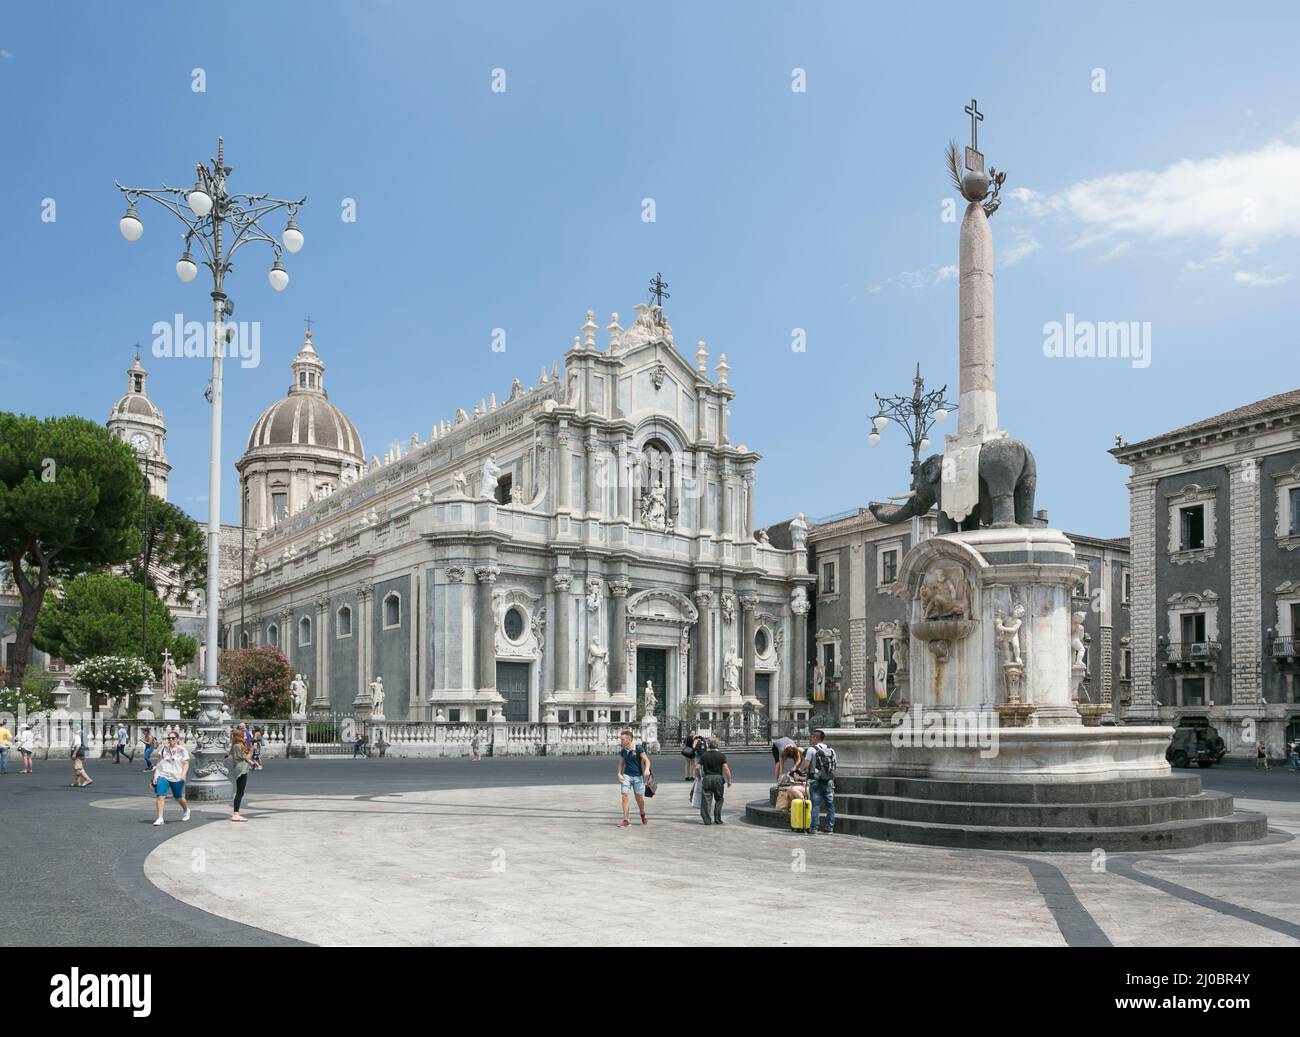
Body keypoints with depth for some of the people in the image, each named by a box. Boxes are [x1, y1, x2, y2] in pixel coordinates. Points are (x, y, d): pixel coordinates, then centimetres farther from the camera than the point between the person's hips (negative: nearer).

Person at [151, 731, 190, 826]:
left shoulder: (182, 750, -1)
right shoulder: (163, 749, 8)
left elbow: (186, 763, -5)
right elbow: (158, 763, 13)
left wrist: (183, 774, -20)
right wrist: (155, 775, 8)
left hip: (177, 777, -2)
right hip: (163, 775, 2)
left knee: (178, 797, 13)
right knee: (160, 796, -16)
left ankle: (186, 810, 41)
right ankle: (159, 818, -13)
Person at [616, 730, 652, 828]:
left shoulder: (638, 748, -10)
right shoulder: (622, 750, 3)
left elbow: (647, 760, -10)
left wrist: (647, 769, -29)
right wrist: (619, 774, -3)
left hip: (638, 776, -3)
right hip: (626, 776, 3)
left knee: (639, 798, 7)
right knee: (625, 797, -8)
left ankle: (643, 815, 35)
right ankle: (625, 820, -3)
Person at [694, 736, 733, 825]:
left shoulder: (704, 755, 1)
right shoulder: (721, 756, -3)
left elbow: (697, 768, -3)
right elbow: (726, 769, -9)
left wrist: (699, 777, 14)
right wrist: (729, 780, 1)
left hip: (706, 778, 1)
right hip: (718, 778, -1)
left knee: (706, 800, 3)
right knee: (718, 799, 13)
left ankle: (706, 820, 0)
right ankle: (717, 819, 10)